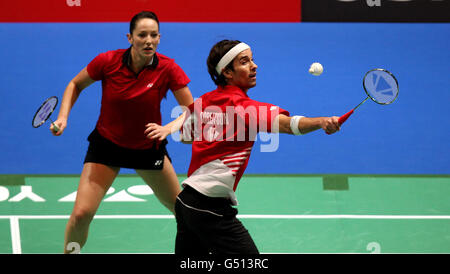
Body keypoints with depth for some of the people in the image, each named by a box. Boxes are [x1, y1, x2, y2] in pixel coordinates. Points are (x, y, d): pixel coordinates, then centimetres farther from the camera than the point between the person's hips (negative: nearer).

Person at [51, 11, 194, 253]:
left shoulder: (168, 69, -19)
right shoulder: (108, 61, -20)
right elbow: (76, 85, -1)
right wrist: (63, 117, -15)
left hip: (148, 147, 1)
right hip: (106, 144, -1)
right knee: (81, 214, -14)